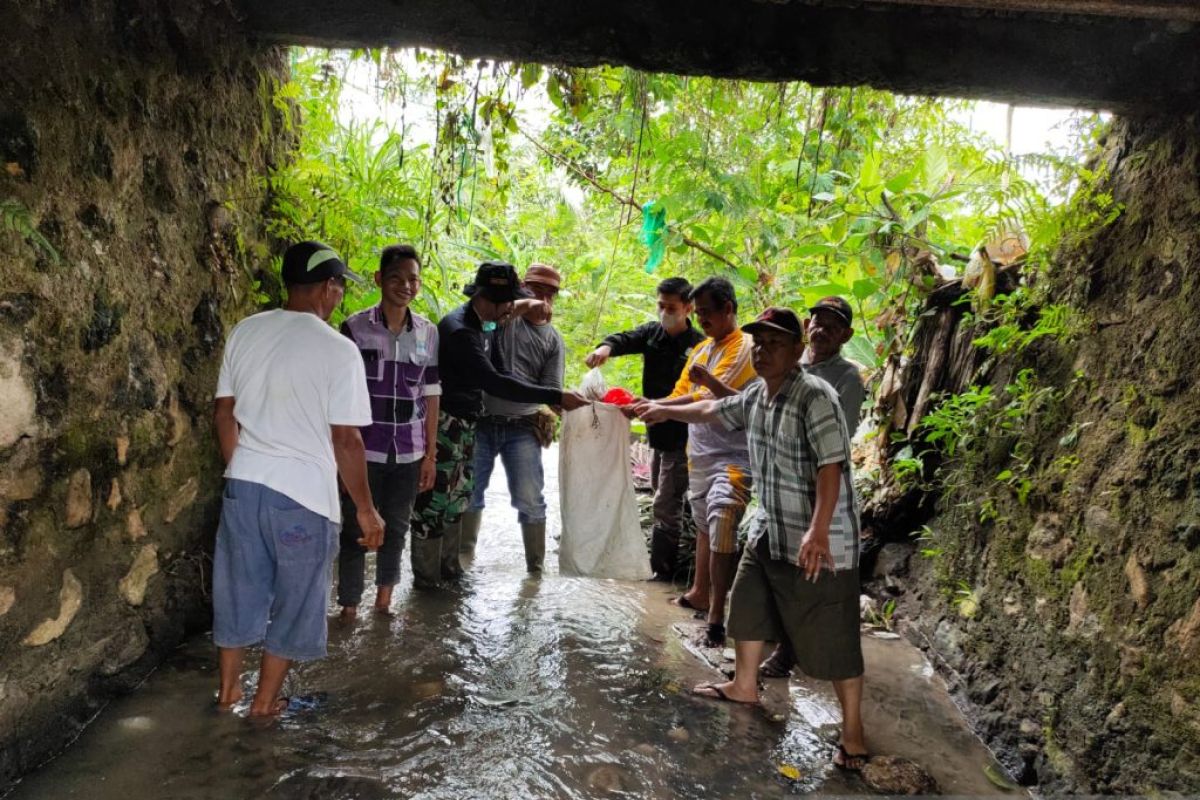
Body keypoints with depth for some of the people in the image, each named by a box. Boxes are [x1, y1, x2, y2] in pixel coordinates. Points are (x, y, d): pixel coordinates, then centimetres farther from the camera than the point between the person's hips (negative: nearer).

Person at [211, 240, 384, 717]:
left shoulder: (244, 333, 2)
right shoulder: (338, 350, -15)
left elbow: (224, 414, 8)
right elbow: (346, 440, -15)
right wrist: (365, 508, -5)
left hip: (243, 484, 6)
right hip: (303, 496, -5)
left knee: (238, 589, 21)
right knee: (294, 601, 14)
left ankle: (228, 688, 37)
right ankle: (265, 702, 27)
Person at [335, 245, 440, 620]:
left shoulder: (428, 332, 3)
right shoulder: (355, 328, -6)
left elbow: (430, 395, 7)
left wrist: (430, 453, 8)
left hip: (408, 452, 3)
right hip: (363, 450, -3)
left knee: (396, 528, 14)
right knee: (355, 531, 5)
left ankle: (384, 598, 31)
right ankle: (349, 606, 19)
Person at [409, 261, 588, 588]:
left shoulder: (484, 325, 7)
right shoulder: (459, 330, -23)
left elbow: (487, 377, 15)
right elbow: (494, 382, -32)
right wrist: (556, 397, -34)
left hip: (466, 425, 9)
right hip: (444, 424, -9)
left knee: (457, 498, 16)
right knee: (435, 501, -1)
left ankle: (449, 568, 28)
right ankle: (425, 580, 10)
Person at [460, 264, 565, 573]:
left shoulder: (553, 339, 7)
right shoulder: (503, 316, 3)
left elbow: (551, 389, 4)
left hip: (522, 428, 0)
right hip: (481, 422, 0)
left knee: (529, 499, -3)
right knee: (469, 492, 10)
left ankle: (536, 566, 11)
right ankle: (464, 554, 30)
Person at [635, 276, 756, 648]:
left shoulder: (743, 347, -12)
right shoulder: (701, 349, 15)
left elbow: (709, 399, -21)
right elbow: (681, 394, 12)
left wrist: (655, 406, -22)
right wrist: (651, 409, -7)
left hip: (731, 455, -8)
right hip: (698, 452, 8)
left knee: (721, 528, -14)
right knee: (703, 524, 18)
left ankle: (716, 616, -7)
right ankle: (699, 592, 33)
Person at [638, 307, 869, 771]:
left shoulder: (815, 397, -22)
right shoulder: (755, 395, 5)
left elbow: (831, 467, -28)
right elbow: (714, 411, 23)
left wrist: (818, 532, -35)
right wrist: (666, 411, 34)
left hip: (821, 541, -9)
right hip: (769, 530, 9)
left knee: (832, 637, 0)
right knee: (748, 607, 23)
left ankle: (852, 728, 17)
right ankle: (744, 685, 44)